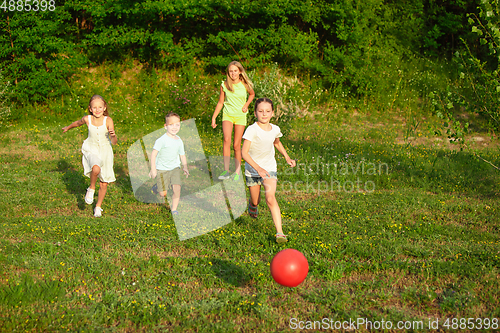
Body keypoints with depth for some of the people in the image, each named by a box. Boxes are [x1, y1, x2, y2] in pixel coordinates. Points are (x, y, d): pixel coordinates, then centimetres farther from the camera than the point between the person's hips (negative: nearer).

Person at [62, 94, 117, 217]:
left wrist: (113, 135, -42)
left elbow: (114, 142, -20)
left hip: (105, 152, 1)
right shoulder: (87, 119, -11)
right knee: (96, 169, -35)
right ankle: (91, 188, -5)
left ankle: (98, 207, 31)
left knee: (104, 184, 7)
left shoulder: (108, 120, -16)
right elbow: (77, 123, 15)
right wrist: (67, 128, 33)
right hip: (91, 150, 0)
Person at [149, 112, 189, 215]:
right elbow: (154, 154, -16)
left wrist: (185, 167, -1)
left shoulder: (179, 141, 4)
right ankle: (157, 186, 32)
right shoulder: (162, 140, -15)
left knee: (177, 188, -15)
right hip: (162, 169, -4)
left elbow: (182, 155, 15)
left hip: (175, 168, 4)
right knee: (163, 194, -3)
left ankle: (174, 208, 2)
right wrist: (153, 169, -22)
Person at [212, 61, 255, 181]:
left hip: (240, 116, 0)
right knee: (227, 139, -24)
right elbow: (220, 103, 6)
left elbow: (252, 94, 18)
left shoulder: (245, 85, -4)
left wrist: (246, 105, 2)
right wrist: (214, 117, 4)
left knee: (236, 145, 1)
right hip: (227, 115, 0)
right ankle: (226, 170, -24)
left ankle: (237, 171, 17)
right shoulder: (224, 85, -3)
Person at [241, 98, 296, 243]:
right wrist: (258, 168, -37)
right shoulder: (252, 130, -21)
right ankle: (252, 205, 54)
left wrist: (287, 157, 10)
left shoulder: (275, 129, -5)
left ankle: (280, 232, -21)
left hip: (269, 168, 1)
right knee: (256, 201, 13)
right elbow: (244, 152, -27)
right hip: (252, 169, -1)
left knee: (270, 198, -19)